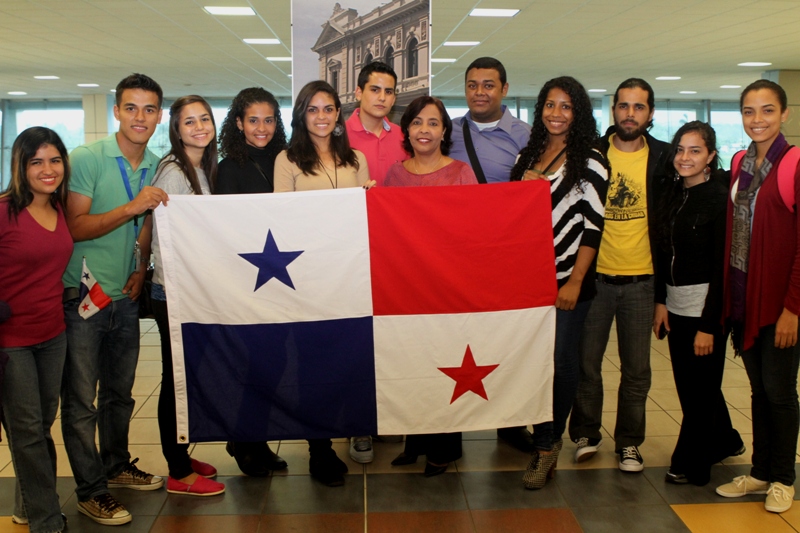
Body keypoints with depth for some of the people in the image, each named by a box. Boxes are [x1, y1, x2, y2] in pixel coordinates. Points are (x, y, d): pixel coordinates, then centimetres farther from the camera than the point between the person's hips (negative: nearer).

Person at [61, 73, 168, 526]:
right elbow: (76, 227, -17)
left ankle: (117, 466, 34)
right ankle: (91, 490, 13)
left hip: (126, 296, 6)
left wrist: (140, 271, 4)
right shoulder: (87, 158, -11)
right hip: (82, 296, -5)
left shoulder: (157, 167, 6)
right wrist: (132, 207, -24)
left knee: (120, 392, 17)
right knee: (80, 400, 2)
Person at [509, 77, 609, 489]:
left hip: (567, 279, -5)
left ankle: (550, 440, 17)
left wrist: (575, 281, -14)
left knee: (560, 360, 0)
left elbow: (593, 225, -10)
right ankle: (545, 445, 20)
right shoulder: (527, 155, 13)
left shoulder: (589, 160, -5)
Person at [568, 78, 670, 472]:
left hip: (641, 279, 1)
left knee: (636, 369, 9)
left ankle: (629, 442, 24)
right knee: (586, 362, 7)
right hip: (594, 276, 0)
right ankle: (586, 435, 25)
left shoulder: (663, 157, 1)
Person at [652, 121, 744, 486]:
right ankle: (724, 441, 39)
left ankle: (691, 464, 19)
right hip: (676, 305, 7)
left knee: (700, 386, 3)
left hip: (705, 307, -7)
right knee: (688, 383, 16)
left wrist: (708, 324, -16)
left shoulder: (719, 198, -12)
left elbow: (722, 267, -15)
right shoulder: (671, 195, 8)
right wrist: (660, 301, 3)